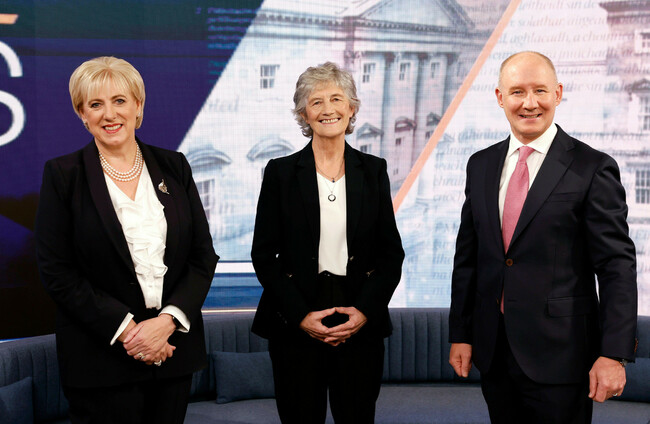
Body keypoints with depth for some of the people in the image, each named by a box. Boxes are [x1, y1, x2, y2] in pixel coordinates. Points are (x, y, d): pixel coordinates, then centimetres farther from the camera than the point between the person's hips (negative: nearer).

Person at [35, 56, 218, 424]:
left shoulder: (173, 167, 6)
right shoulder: (63, 174, -1)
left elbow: (204, 255, 4)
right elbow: (56, 271, -6)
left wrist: (169, 319, -11)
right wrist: (125, 329, -14)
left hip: (173, 347, 3)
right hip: (100, 358, -3)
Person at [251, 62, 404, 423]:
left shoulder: (373, 170, 6)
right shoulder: (281, 172, 1)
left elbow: (391, 253, 6)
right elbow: (264, 255, 0)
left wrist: (366, 311, -7)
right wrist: (300, 316, -9)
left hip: (362, 324, 1)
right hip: (295, 327, -1)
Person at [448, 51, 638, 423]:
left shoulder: (593, 168, -7)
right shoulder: (481, 165, 9)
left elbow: (617, 266, -9)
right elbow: (467, 256, 11)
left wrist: (614, 354, -14)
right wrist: (460, 334, 8)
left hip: (559, 355, -4)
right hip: (493, 351, 5)